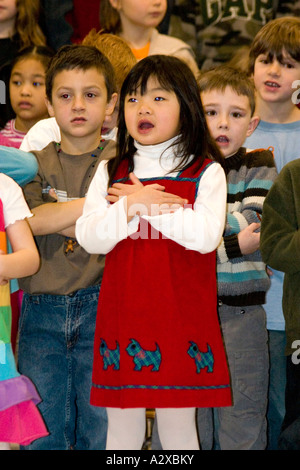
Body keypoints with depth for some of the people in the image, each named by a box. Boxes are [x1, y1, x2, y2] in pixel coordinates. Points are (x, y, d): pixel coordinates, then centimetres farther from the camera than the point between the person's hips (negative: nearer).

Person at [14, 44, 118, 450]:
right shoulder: (35, 165, 7)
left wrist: (56, 218, -12)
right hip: (42, 313, 2)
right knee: (42, 433, 7)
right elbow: (33, 220, -11)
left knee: (102, 430, 4)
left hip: (101, 309, -1)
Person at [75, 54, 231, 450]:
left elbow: (206, 235, -14)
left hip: (182, 317, -2)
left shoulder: (206, 172, 1)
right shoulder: (110, 172, 10)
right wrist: (130, 207, -16)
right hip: (122, 318, 3)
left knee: (178, 427, 6)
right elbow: (89, 237, -1)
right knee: (122, 430, 9)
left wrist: (144, 205, -9)